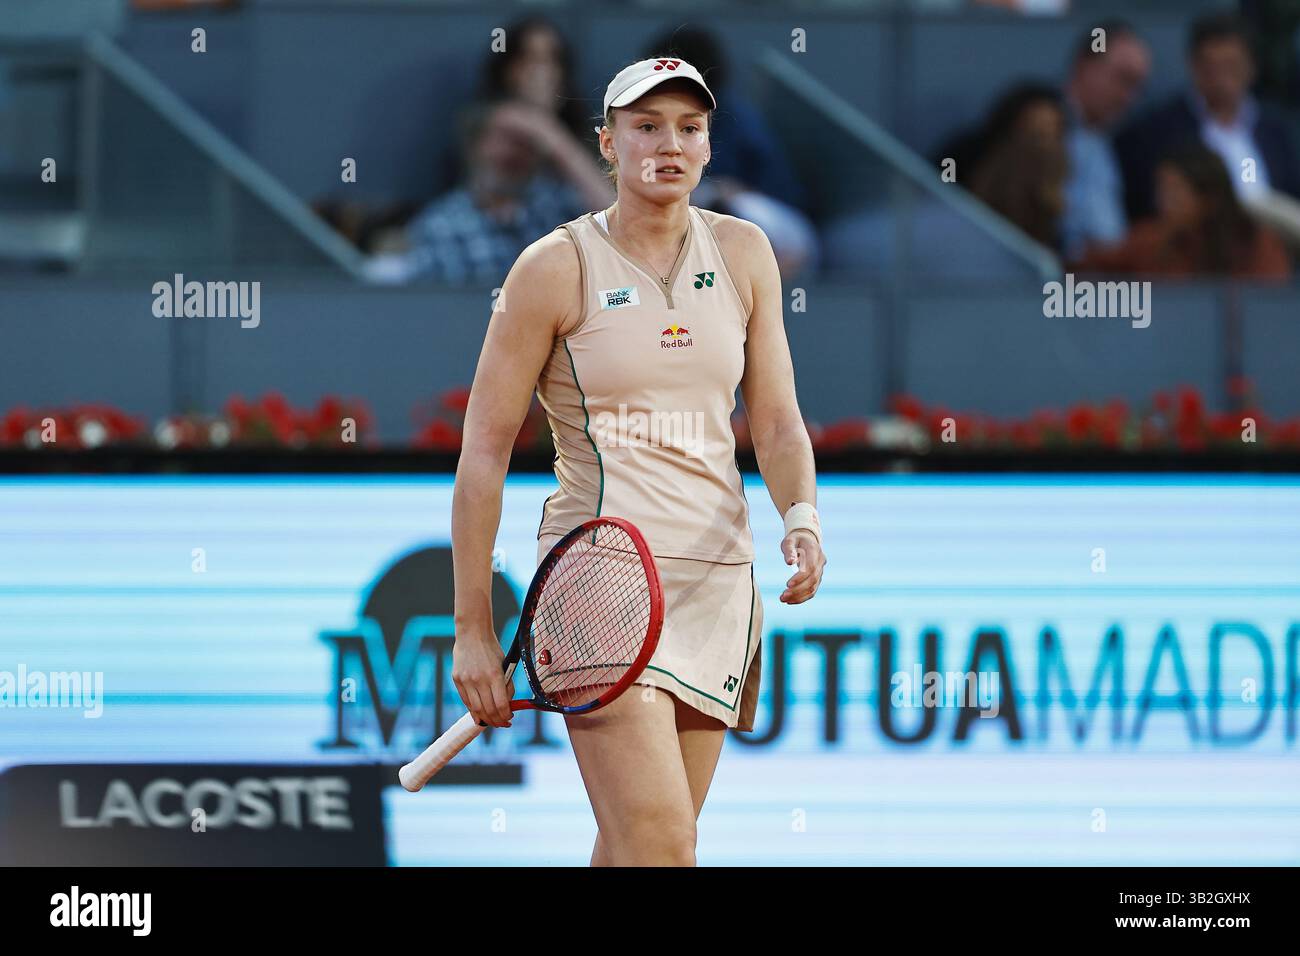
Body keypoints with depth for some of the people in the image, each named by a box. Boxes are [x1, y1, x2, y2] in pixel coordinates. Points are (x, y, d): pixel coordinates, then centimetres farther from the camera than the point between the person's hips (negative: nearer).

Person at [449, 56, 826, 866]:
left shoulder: (743, 252, 9)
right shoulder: (556, 268, -4)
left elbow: (777, 421, 8)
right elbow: (484, 449, -2)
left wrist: (802, 516, -14)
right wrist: (474, 628, -4)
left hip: (718, 583, 5)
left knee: (636, 848, 7)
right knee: (661, 846, -20)